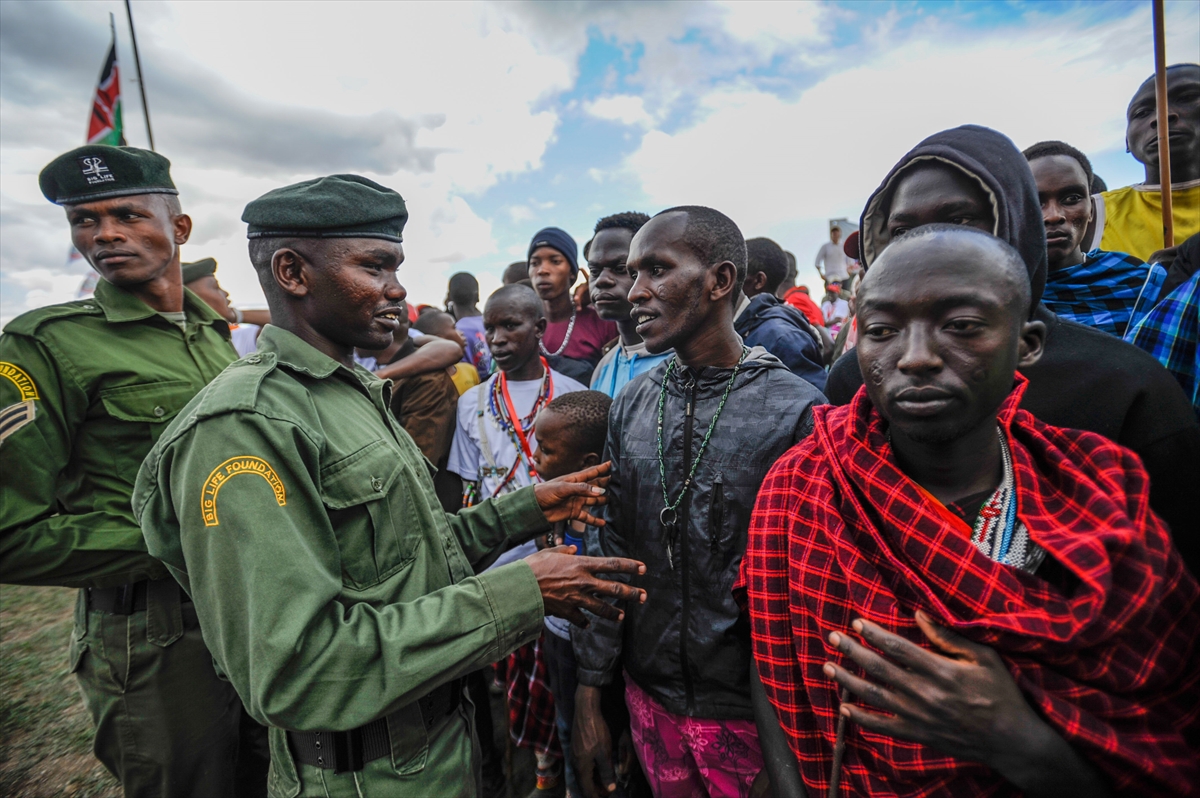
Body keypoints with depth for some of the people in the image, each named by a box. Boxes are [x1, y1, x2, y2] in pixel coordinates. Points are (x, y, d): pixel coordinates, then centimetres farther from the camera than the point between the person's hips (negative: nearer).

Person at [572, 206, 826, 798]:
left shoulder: (799, 411, -17)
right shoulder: (630, 407, -2)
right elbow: (613, 553, 2)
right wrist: (589, 694, 4)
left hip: (751, 714, -4)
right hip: (649, 700, 4)